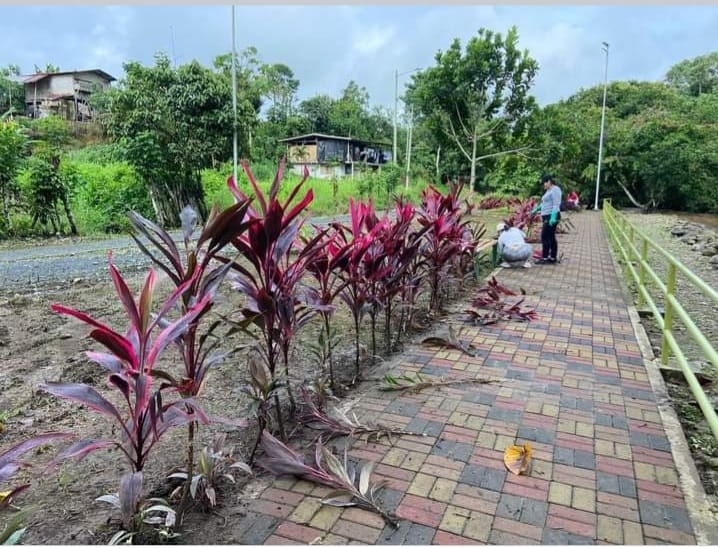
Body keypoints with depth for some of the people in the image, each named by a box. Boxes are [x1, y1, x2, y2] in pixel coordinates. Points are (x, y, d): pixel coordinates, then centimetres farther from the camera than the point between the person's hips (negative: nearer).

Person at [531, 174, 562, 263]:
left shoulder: (555, 190, -12)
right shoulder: (549, 191, 18)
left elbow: (556, 204, -21)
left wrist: (553, 217, -28)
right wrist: (536, 209, 33)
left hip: (551, 217, -10)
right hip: (548, 217, 10)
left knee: (545, 237, -10)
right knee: (551, 237, 9)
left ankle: (544, 258, -7)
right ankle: (553, 258, 12)